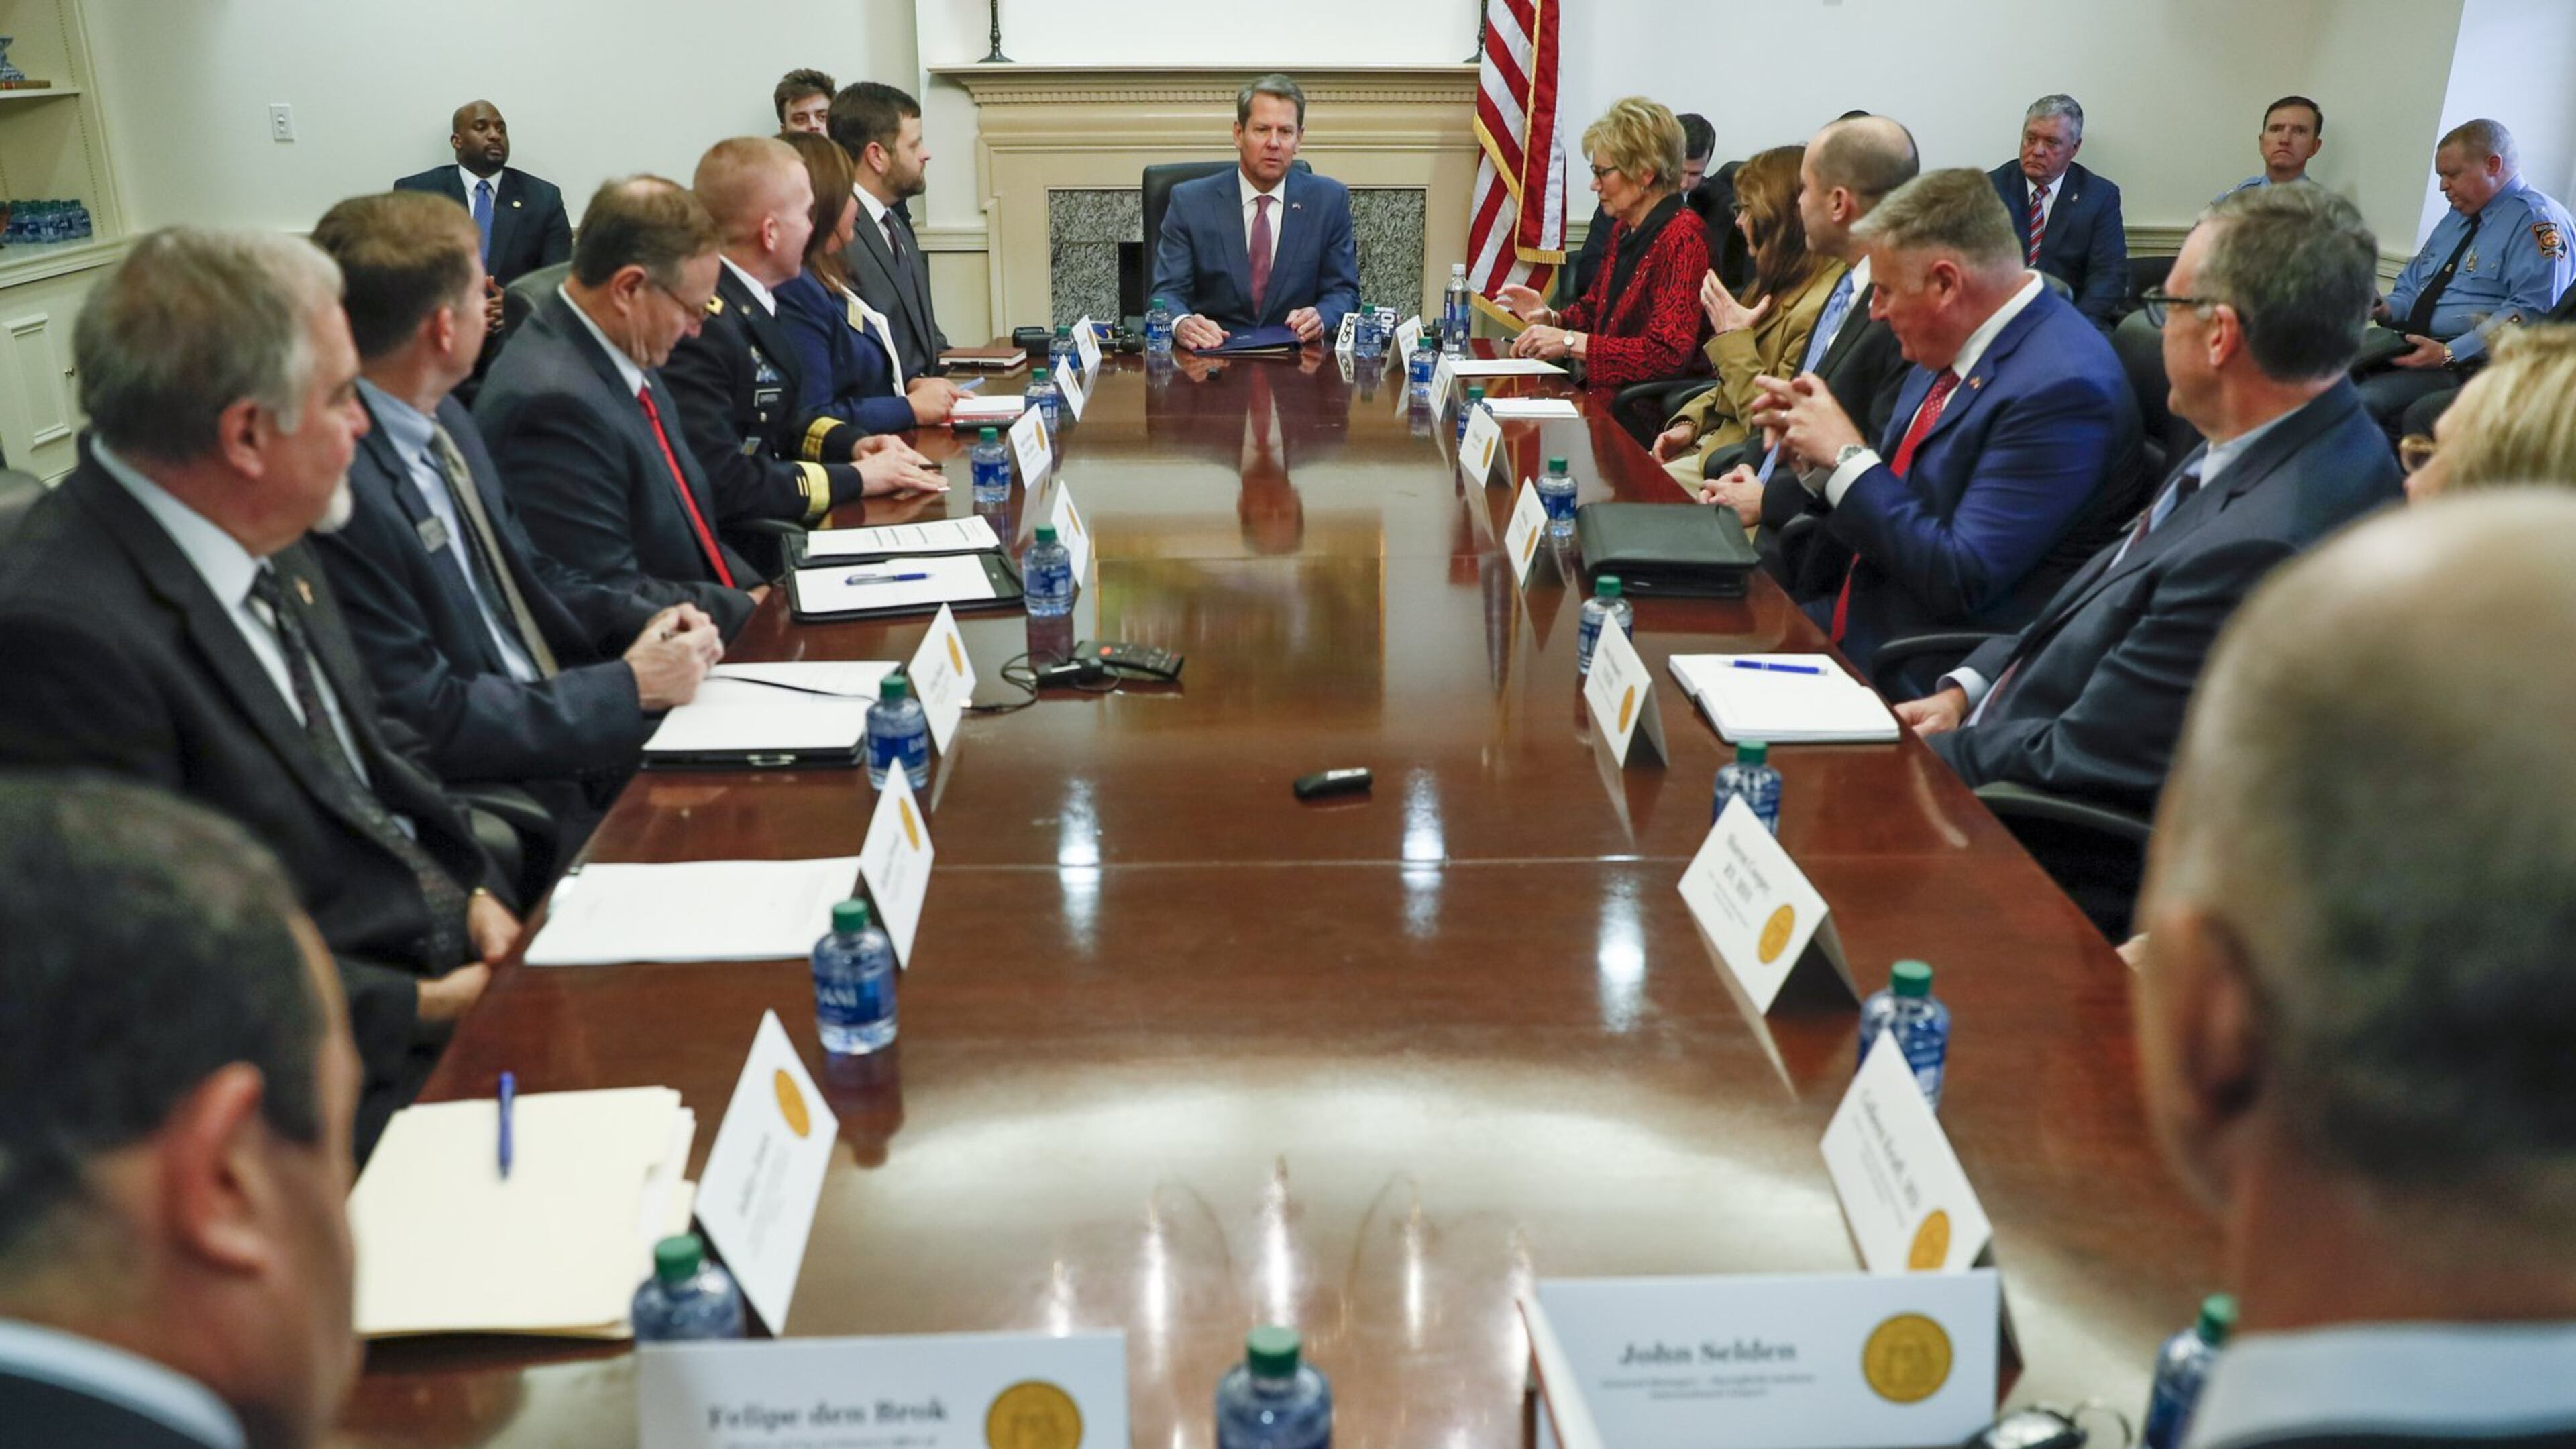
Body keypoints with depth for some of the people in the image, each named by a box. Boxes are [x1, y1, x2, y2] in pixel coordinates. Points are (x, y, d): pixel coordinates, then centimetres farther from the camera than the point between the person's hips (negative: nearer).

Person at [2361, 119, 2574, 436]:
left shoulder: (2539, 221, -7)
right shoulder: (2457, 216, 23)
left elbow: (2531, 310, -18)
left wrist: (2450, 355, -24)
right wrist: (2387, 309, 5)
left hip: (2470, 362, -9)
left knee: (2362, 400, -32)